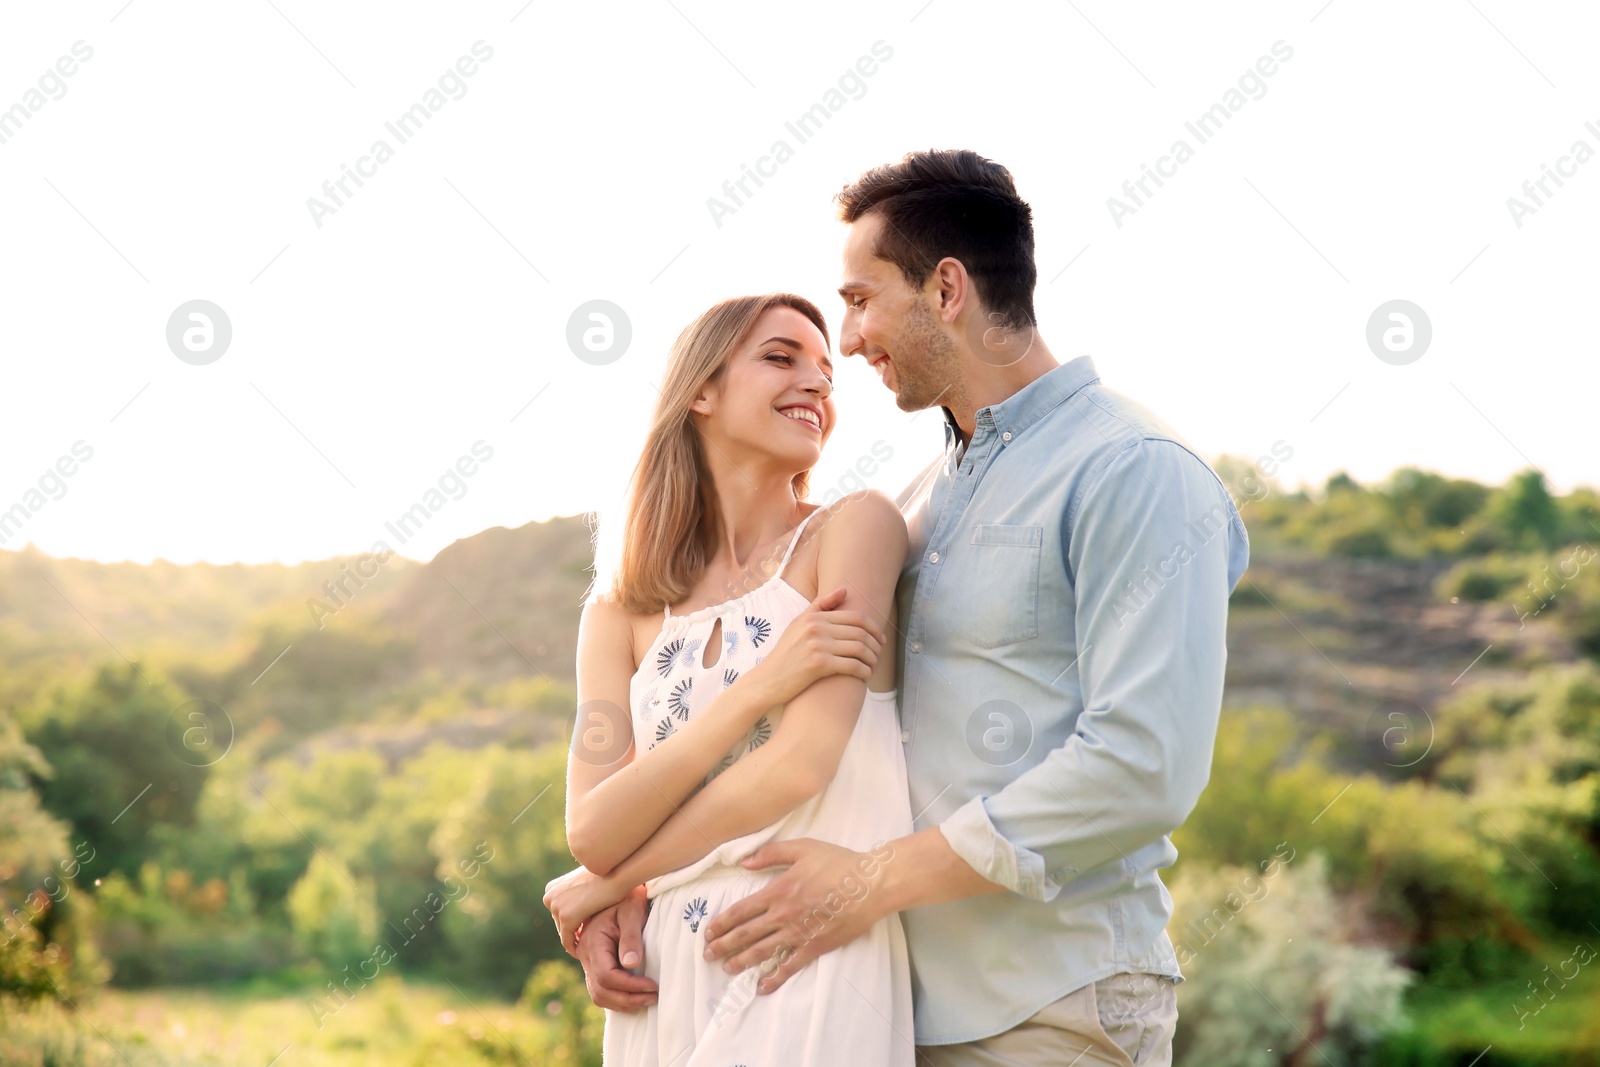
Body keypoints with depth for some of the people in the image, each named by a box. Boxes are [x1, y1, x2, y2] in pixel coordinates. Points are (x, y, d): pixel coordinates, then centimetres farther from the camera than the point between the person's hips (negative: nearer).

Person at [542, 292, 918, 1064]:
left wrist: (612, 883, -2)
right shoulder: (618, 616, 7)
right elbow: (592, 833, -5)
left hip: (814, 969, -3)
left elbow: (803, 765, -12)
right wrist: (755, 691, -16)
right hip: (666, 979, 3)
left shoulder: (855, 528, -2)